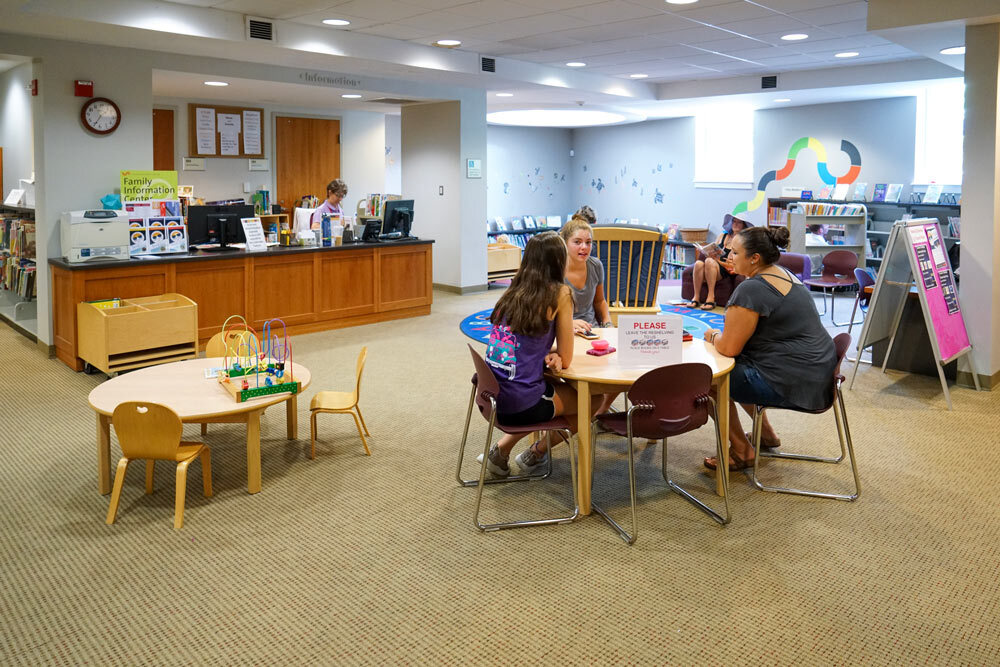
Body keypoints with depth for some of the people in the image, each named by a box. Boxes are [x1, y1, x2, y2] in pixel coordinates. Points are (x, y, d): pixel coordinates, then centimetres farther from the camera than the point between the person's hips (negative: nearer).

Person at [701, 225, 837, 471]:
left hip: (793, 384, -10)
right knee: (738, 368, 27)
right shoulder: (784, 274, 10)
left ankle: (741, 452, 10)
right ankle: (766, 434, 38)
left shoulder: (751, 289, -21)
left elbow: (729, 348, -18)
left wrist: (713, 336, 2)